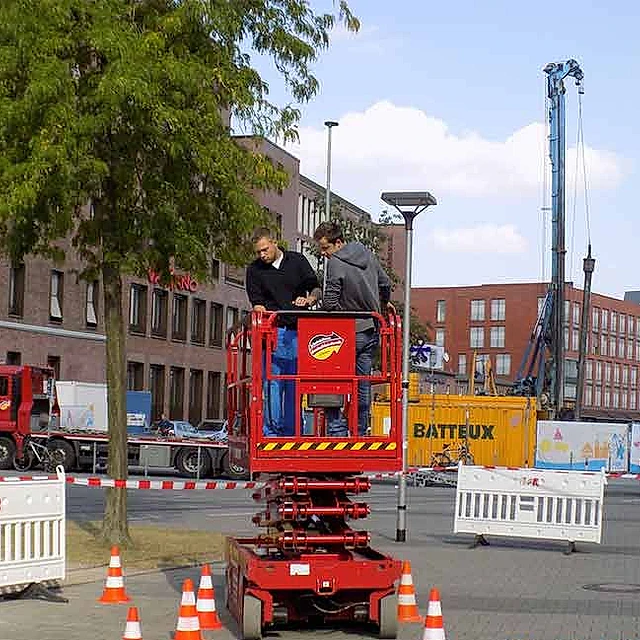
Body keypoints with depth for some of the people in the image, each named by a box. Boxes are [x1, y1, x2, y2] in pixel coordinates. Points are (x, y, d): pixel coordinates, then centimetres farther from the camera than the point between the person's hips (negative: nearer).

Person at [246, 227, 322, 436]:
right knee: (273, 382, -7)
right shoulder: (255, 270, 8)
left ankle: (291, 431, 5)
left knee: (295, 383, 1)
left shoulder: (297, 261, 10)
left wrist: (309, 299, -9)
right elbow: (257, 303, 2)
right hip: (273, 331, -1)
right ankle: (271, 430, -5)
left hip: (298, 332, 1)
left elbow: (316, 289, 13)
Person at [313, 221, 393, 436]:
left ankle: (337, 432, -6)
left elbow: (330, 303, -18)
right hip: (371, 331, 7)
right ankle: (360, 432, 14)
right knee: (363, 385, 11)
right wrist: (382, 305, 36)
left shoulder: (336, 264, -16)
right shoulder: (367, 254, 7)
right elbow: (385, 284, 18)